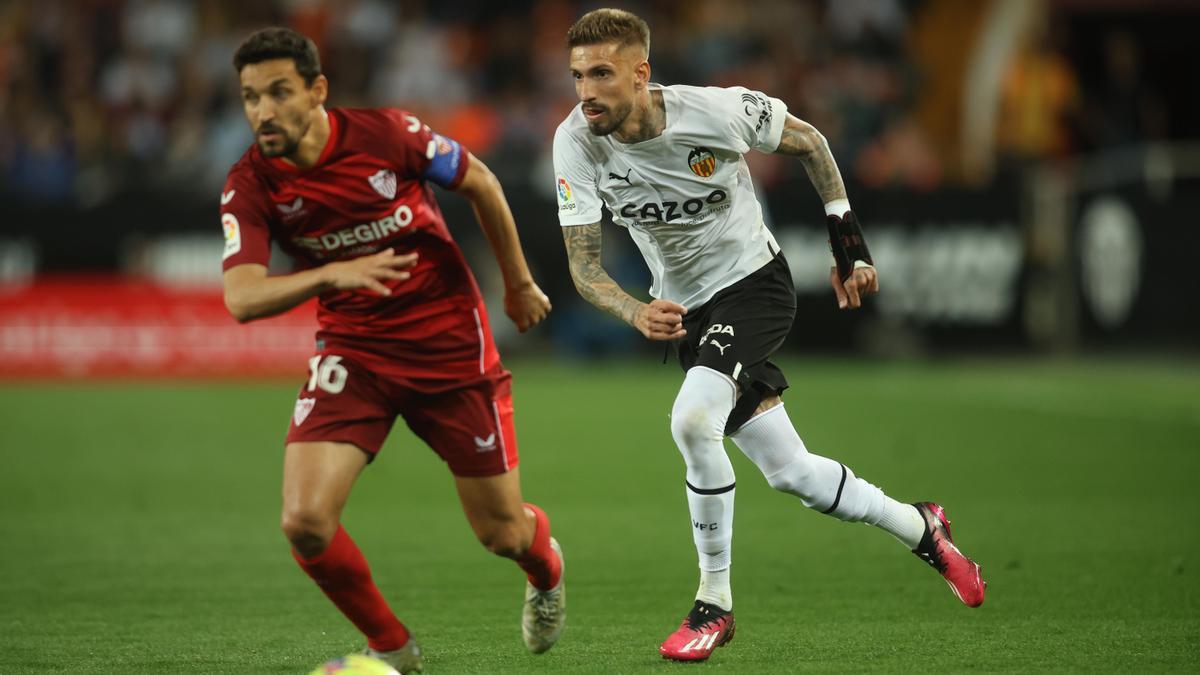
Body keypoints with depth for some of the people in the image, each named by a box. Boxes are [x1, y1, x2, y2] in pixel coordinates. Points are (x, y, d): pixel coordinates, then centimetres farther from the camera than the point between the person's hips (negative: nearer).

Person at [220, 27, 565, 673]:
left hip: (450, 344, -1)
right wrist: (331, 273, -42)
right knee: (305, 520, -18)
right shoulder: (249, 185, -14)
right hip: (352, 351, 1)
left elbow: (480, 183, 1)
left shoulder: (388, 135, -17)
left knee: (501, 532, 6)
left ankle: (545, 564, 46)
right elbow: (241, 298, -25)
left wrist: (517, 283, 11)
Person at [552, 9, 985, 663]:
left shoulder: (716, 110, -24)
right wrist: (638, 314, -34)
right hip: (688, 310, 5)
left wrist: (849, 242, -1)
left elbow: (809, 142, -4)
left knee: (692, 418, -29)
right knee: (791, 474, 6)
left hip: (756, 284, -4)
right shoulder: (576, 143, -16)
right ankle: (920, 528, 33)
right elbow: (583, 267, -14)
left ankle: (714, 601, -13)